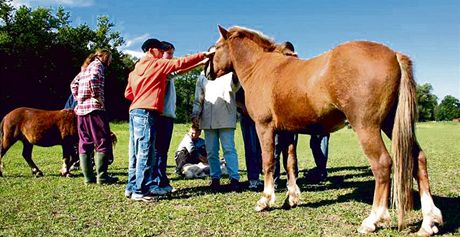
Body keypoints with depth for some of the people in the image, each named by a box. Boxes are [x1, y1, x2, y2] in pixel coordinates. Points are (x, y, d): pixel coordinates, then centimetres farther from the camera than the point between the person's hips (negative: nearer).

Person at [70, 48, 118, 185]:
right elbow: (93, 79, -21)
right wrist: (99, 98, -16)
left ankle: (88, 177, 9)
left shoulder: (85, 67, 23)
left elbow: (73, 84, 24)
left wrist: (79, 98, 18)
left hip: (81, 109, 8)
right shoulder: (98, 65, -2)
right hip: (94, 108, -8)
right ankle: (102, 176, -5)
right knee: (102, 142, -3)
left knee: (85, 143, 8)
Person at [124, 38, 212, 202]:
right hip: (147, 112, -9)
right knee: (146, 152, -8)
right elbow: (180, 63, -6)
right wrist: (204, 55, -2)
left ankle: (132, 187, 18)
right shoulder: (158, 64, -1)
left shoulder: (135, 69, 20)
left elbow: (128, 94, 19)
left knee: (136, 152, 12)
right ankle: (140, 191, -7)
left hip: (134, 111, 9)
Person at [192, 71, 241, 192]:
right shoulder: (202, 76, 18)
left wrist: (235, 79, -34)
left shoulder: (229, 73, 8)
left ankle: (234, 178, -5)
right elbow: (198, 99, 18)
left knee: (229, 149, -7)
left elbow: (234, 88, -12)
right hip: (207, 119, 4)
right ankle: (215, 178, 13)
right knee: (211, 151, 5)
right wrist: (195, 114, 5)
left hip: (226, 118, -3)